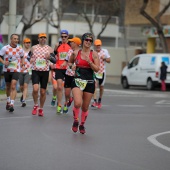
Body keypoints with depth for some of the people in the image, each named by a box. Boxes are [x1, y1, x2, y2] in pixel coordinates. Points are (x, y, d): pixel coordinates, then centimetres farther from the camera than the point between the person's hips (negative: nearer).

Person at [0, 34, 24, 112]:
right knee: (8, 87, 15)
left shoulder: (20, 49, 1)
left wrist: (22, 62, 1)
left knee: (13, 87, -15)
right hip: (7, 70, 1)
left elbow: (22, 57, 20)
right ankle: (8, 101, 38)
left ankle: (12, 104, -21)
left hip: (16, 70, -1)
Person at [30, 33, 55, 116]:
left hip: (45, 72, 1)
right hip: (35, 71, 0)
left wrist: (49, 57, -20)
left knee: (43, 92, 6)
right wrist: (30, 59, -3)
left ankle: (41, 109, 22)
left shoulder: (49, 49, 4)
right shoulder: (33, 48, 7)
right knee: (35, 89, -20)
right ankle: (36, 105, 3)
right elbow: (30, 56, 20)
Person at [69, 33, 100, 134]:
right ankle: (75, 121, 5)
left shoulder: (94, 54, 0)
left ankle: (82, 124, 30)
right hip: (77, 81, -1)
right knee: (78, 103, -21)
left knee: (85, 107, 8)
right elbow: (69, 62, 22)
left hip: (89, 83, 1)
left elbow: (97, 69, -6)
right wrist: (72, 66, 0)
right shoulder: (76, 53, 4)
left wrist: (89, 61, -18)